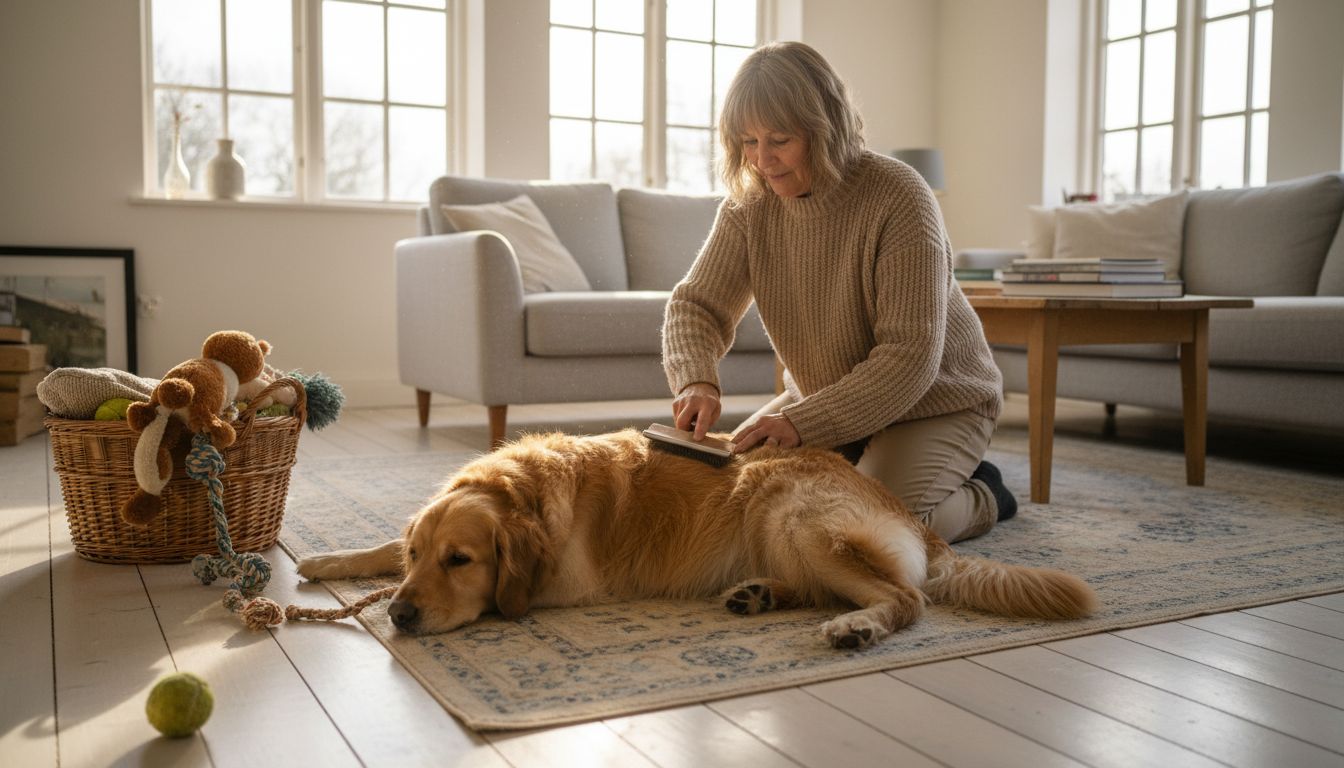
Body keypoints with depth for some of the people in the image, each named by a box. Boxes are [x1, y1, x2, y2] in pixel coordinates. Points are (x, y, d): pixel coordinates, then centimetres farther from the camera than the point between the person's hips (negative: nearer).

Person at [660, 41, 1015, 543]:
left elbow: (910, 356, -30)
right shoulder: (749, 205, -8)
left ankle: (981, 496, 6)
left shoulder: (900, 197, -26)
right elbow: (695, 305, -9)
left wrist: (804, 422, -38)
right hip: (822, 397, 6)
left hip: (933, 402, -6)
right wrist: (696, 380, -32)